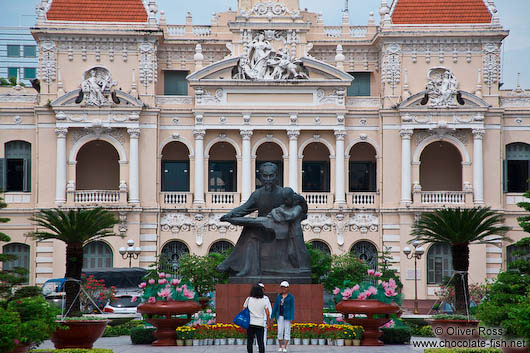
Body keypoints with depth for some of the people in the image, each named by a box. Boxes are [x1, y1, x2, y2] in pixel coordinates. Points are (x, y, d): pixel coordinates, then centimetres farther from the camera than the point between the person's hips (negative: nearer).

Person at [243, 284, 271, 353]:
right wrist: (268, 321, 10)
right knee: (260, 342, -1)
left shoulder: (248, 299, 0)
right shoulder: (263, 300, -1)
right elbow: (267, 313, -4)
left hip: (250, 324, 1)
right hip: (260, 324, 0)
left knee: (249, 342, 8)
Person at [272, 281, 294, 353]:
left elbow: (292, 308, -6)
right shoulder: (279, 296, 8)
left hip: (287, 316, -3)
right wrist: (273, 316, 4)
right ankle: (280, 347, 9)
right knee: (280, 331, 0)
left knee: (287, 332, -2)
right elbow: (275, 306, 9)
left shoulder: (291, 297, -3)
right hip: (280, 316, 3)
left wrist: (291, 318, -13)